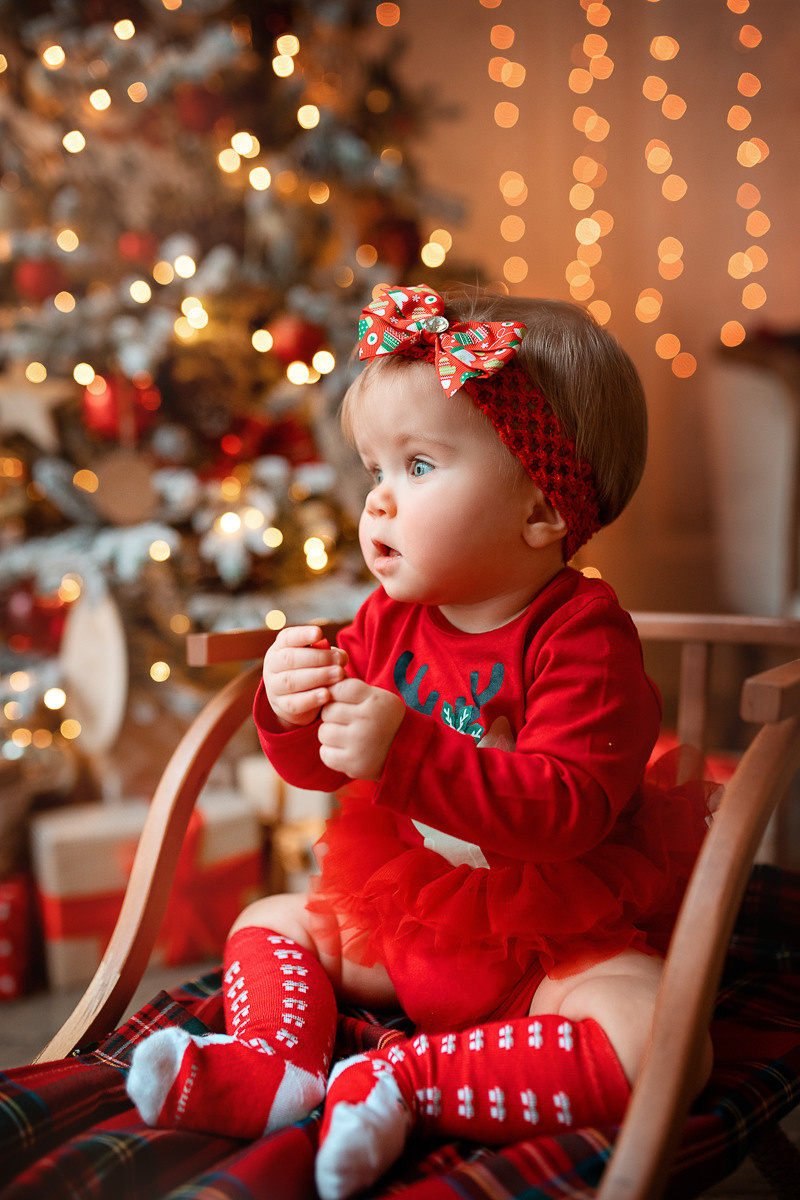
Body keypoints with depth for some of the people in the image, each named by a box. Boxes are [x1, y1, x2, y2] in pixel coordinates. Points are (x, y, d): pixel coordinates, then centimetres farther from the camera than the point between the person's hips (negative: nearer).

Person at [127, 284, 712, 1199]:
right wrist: (290, 712, -21)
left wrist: (407, 752, -41)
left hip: (555, 942, -6)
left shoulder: (580, 635, -21)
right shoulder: (390, 619, -1)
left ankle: (409, 1083, -27)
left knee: (653, 1039, -31)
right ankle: (271, 1064, -12)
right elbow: (317, 769, 4)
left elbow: (566, 808, -32)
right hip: (403, 921, 6)